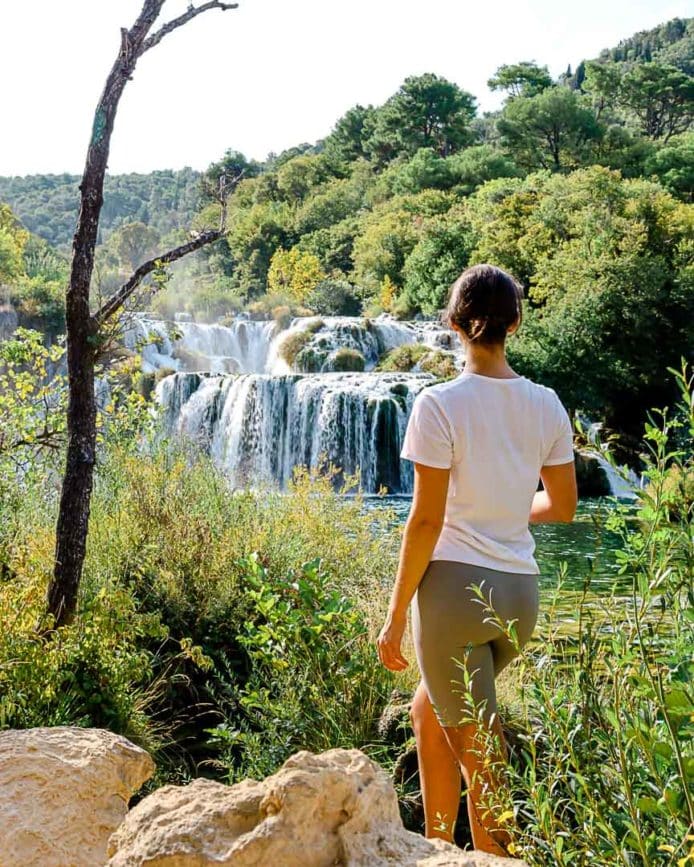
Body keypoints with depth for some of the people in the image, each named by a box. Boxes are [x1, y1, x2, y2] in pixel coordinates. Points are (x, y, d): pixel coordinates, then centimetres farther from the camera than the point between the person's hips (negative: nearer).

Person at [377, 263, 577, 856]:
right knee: (428, 712, 26)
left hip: (455, 587, -6)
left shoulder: (440, 404, -12)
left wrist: (395, 617, -6)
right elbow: (562, 506, 11)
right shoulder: (546, 405, 4)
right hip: (520, 593, 6)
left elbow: (427, 520, -13)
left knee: (481, 760, 3)